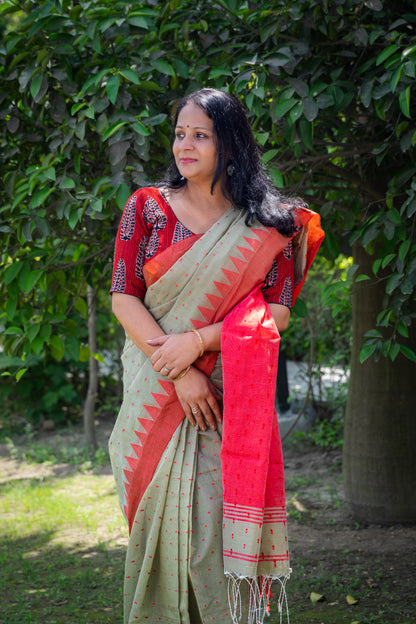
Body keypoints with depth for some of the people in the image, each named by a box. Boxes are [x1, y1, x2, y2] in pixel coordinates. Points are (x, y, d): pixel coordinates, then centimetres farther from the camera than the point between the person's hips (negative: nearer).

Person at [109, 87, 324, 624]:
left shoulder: (268, 225, 5)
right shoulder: (147, 207, 6)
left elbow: (277, 313, -3)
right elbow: (123, 299, -2)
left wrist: (197, 342, -15)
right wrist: (177, 373, -13)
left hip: (228, 397, -1)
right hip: (155, 396, 1)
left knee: (213, 520, -8)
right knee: (158, 517, 2)